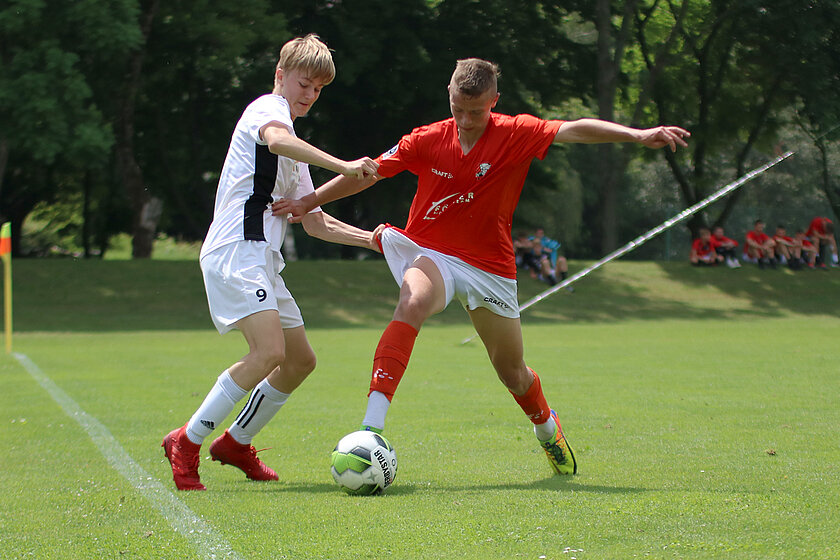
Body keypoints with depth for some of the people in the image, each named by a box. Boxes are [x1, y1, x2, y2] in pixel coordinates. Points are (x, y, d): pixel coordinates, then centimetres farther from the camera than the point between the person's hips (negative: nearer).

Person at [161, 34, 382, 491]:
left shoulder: (294, 155, 27)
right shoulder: (268, 108, -2)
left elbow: (315, 223, 29)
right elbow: (276, 139, -29)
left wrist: (371, 239, 17)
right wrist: (343, 167, -37)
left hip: (261, 262, 10)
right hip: (236, 252, -10)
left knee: (300, 360, 13)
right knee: (270, 352, -23)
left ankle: (235, 443, 26)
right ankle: (186, 443, -14)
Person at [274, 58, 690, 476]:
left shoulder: (515, 135, -9)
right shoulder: (428, 140, -4)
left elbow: (574, 130, -23)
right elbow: (369, 173, 5)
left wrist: (638, 135, -36)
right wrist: (309, 202, 7)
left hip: (489, 266, 1)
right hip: (429, 253, -1)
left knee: (513, 374, 10)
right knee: (413, 303, -36)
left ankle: (546, 427, 47)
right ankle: (371, 428, -44)